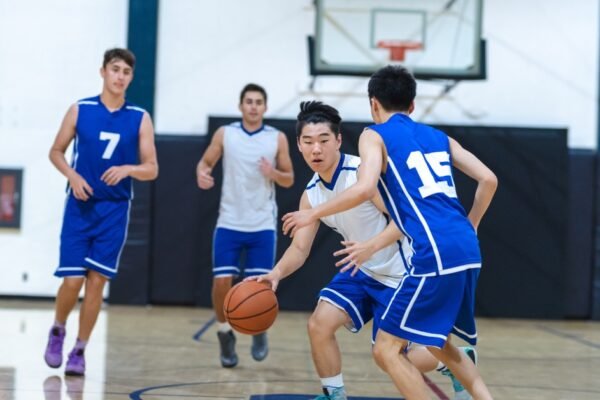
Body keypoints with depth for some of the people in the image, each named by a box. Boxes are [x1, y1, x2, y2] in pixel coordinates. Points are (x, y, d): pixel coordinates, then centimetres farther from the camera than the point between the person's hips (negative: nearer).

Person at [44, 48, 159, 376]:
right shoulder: (80, 110, -1)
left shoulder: (140, 119, 1)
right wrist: (72, 175, -11)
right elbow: (56, 151, 8)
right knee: (72, 279, -6)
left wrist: (128, 169, -20)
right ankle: (57, 330, 22)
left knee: (97, 281, -1)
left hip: (114, 210, 1)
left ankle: (79, 351, 11)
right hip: (80, 206, -1)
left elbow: (151, 169, 1)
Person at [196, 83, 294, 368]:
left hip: (262, 225, 0)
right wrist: (202, 174, -17)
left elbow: (289, 179, 5)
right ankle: (225, 334, 18)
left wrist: (273, 174, -17)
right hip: (229, 222, 0)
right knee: (222, 282, -7)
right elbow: (205, 162, 7)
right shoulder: (225, 134, 0)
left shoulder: (277, 138, 0)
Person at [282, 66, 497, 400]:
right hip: (468, 251, 7)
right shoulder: (439, 137, 23)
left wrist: (313, 214, 0)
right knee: (438, 343, 26)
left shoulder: (375, 136, 5)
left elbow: (365, 188, -13)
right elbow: (489, 179, 17)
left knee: (387, 349, 0)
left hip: (435, 255, -7)